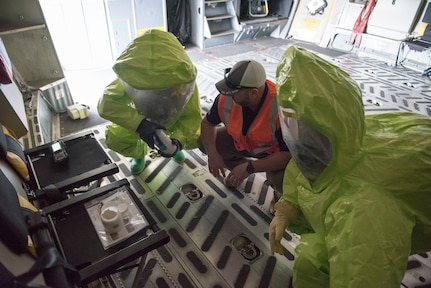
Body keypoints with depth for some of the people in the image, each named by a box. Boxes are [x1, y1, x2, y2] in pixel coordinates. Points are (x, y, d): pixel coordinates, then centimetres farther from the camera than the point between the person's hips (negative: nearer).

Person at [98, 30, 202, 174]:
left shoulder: (184, 82, -37)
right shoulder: (131, 80, -37)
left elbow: (192, 116, -33)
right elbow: (107, 104, -46)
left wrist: (178, 140, -52)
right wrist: (139, 124, -62)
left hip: (175, 119, 1)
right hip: (140, 119, 0)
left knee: (196, 137, -20)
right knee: (115, 138, -20)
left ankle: (172, 145, 17)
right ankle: (139, 153, 16)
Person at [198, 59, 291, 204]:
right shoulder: (226, 97, -24)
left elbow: (289, 154, -32)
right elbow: (207, 123, -8)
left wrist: (250, 168, -37)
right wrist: (212, 153, -24)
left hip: (275, 150, -4)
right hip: (241, 140, 5)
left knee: (281, 179, -34)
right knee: (204, 142, -11)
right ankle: (239, 170, 13)